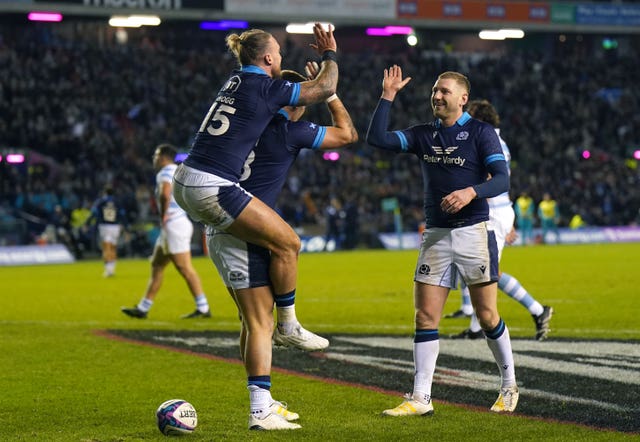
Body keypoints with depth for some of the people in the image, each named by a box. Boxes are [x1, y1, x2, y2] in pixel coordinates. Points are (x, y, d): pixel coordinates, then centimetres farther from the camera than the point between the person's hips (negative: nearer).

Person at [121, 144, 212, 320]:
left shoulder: (165, 173, -11)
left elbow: (165, 194, -31)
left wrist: (163, 214, -16)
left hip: (174, 226, -10)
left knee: (185, 268, -9)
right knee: (156, 265, 13)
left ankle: (203, 308, -8)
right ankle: (143, 308, 17)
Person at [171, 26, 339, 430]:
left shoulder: (237, 82, 18)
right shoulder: (264, 87, -7)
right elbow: (324, 89, -1)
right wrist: (330, 55, 15)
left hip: (186, 183, 10)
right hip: (212, 189, -10)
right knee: (287, 243, -3)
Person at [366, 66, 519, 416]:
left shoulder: (481, 132, -2)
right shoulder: (423, 135, 11)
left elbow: (502, 179, -9)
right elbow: (377, 139, 1)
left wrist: (471, 192, -26)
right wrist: (388, 96, -2)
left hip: (474, 232, -4)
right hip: (435, 235, 4)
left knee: (487, 316, 0)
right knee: (425, 317, -1)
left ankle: (509, 386, 18)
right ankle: (420, 398, 1)